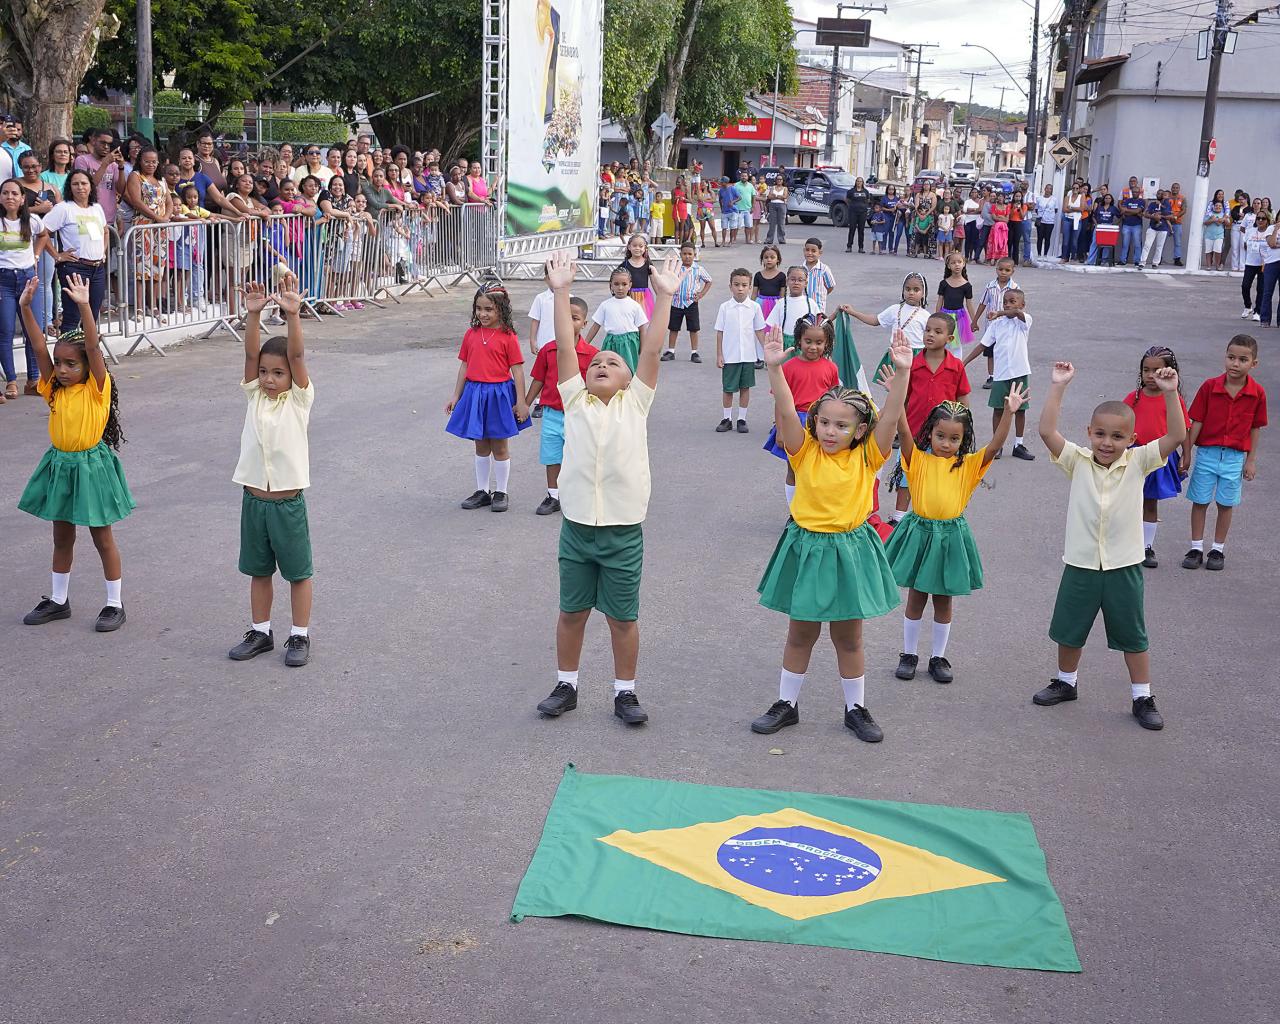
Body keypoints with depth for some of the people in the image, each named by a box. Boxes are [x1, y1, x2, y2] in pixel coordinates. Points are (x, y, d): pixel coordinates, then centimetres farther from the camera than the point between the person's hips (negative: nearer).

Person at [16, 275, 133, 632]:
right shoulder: (54, 388, 1)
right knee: (62, 537, 16)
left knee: (103, 538, 5)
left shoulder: (97, 388, -12)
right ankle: (58, 600, 29)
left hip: (90, 466, -6)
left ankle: (114, 604, 15)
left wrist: (84, 306, -36)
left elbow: (93, 347, -25)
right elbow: (38, 346, -7)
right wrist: (26, 307, -17)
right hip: (59, 465, 6)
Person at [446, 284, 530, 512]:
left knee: (499, 446, 6)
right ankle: (482, 491, 24)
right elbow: (464, 366, 10)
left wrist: (521, 402, -10)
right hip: (474, 393, 4)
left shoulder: (507, 337, -9)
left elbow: (517, 369, -8)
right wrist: (456, 397, 11)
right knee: (481, 446, 14)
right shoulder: (471, 334, 4)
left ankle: (501, 493, 18)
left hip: (499, 394, -4)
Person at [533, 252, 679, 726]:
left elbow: (650, 351, -6)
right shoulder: (576, 401, 4)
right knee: (572, 612, 13)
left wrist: (664, 297, -12)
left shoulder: (635, 403, 1)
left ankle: (625, 691, 22)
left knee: (623, 617, 8)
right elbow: (565, 348, -2)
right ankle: (566, 685, 28)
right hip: (576, 526, 2)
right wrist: (560, 292, -8)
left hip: (623, 530, -1)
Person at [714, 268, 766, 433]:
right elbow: (720, 332, 1)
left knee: (745, 387, 8)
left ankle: (742, 419, 18)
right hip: (729, 356, -1)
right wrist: (719, 355, -1)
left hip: (748, 356, 1)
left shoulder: (754, 307, -1)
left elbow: (759, 331, 7)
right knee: (728, 388, 5)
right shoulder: (725, 307, -3)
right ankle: (727, 419, 18)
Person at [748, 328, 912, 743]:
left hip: (849, 551, 0)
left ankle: (856, 708, 29)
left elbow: (890, 416, -17)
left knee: (849, 636, 13)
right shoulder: (804, 451, -6)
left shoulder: (866, 457, -6)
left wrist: (902, 372, -29)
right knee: (800, 633, 14)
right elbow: (786, 411, -20)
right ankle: (786, 704, 28)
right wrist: (775, 368, -33)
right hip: (805, 548, 0)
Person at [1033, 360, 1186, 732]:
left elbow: (1176, 437, -18)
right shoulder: (1078, 461, -7)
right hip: (1080, 564, 1)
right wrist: (1058, 387, -24)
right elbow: (1047, 431, -18)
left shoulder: (1137, 463, -8)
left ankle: (1142, 698, 25)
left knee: (1132, 635, 11)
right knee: (1068, 630, 18)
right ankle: (1066, 682, 40)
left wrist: (1170, 393, -27)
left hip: (1123, 566, -1)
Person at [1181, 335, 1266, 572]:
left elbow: (1254, 428, 2)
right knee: (1200, 502, 7)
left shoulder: (1257, 393, -7)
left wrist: (1251, 460, 3)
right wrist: (1187, 453, -4)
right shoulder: (1210, 386, -10)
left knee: (1226, 504, 10)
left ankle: (1218, 550, 22)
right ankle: (1196, 548, 19)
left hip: (1235, 457, 0)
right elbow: (1197, 422, -5)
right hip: (1206, 452, 0)